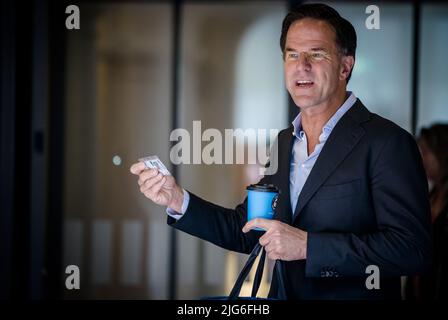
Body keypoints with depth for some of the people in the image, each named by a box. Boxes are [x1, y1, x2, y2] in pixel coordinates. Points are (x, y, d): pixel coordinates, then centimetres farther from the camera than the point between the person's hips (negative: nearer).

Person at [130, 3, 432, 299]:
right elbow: (246, 232, 13)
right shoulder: (283, 143, 10)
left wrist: (307, 245, -20)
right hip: (282, 294, 5)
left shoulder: (389, 142, -12)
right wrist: (178, 201, 0)